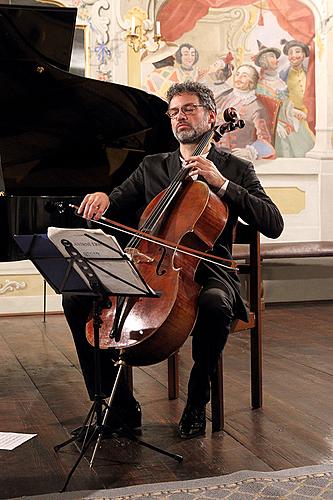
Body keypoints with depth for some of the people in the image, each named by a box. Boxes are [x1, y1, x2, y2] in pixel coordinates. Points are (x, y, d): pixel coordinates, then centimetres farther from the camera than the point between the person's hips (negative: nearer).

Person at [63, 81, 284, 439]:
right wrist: (101, 199, -9)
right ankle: (121, 403, -7)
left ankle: (197, 402, -13)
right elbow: (115, 207, 16)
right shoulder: (151, 167, 18)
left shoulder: (236, 169, 8)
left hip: (206, 272, -3)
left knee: (215, 305, -39)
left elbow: (273, 225, -5)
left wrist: (222, 184, -13)